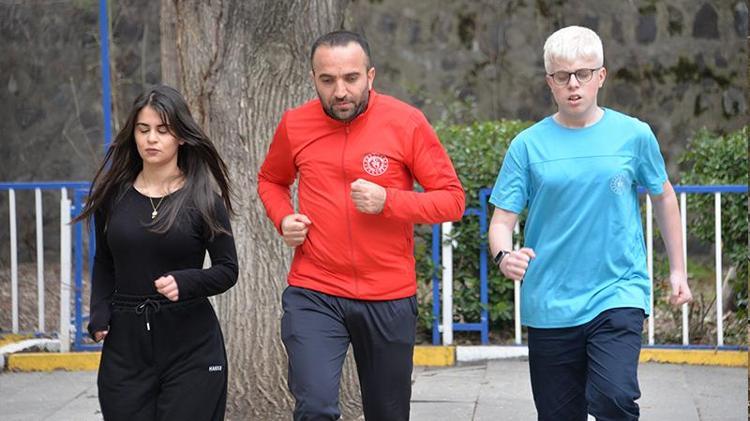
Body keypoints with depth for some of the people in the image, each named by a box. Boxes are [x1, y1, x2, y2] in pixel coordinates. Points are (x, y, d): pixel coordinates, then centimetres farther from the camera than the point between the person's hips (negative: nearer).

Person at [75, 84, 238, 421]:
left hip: (191, 346, -2)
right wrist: (99, 316, 2)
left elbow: (227, 270, 0)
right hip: (125, 344, 2)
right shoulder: (113, 194, 6)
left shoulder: (202, 198, -2)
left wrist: (184, 282, -17)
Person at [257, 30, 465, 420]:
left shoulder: (407, 123, -7)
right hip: (313, 294, 0)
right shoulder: (295, 125, 0)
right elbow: (270, 181, 20)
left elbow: (452, 198, -4)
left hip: (389, 298, 0)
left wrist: (388, 202, -19)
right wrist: (283, 219, -1)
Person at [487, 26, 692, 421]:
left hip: (618, 294, -1)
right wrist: (504, 256, -23)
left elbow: (663, 196, 15)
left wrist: (677, 270, 17)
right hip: (550, 304, 2)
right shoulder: (528, 144, 0)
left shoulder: (633, 135, 1)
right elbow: (502, 219, -1)